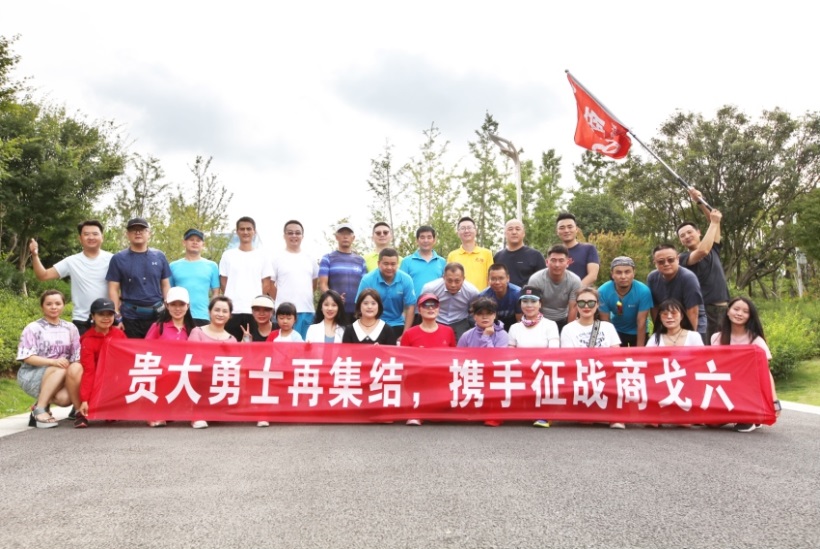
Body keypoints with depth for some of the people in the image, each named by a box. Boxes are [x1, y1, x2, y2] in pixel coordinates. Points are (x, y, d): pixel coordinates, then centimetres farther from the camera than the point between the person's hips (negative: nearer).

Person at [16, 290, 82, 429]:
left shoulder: (70, 328, 5)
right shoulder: (33, 328, -5)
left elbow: (77, 357, 3)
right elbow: (27, 358, -12)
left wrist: (77, 371, -16)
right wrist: (53, 362, -26)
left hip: (61, 378, 2)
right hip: (32, 375, -2)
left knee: (65, 398, -29)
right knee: (60, 370, -33)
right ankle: (39, 409, -20)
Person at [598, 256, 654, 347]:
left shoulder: (643, 291, -29)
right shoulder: (603, 291, -27)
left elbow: (641, 322, -24)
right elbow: (605, 322, -18)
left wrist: (639, 349, -22)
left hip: (637, 332, 0)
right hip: (615, 331, 1)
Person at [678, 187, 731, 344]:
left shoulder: (713, 250, 15)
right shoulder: (683, 258, -2)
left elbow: (715, 222, 10)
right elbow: (702, 251, -21)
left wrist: (700, 201, 1)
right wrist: (714, 222, -11)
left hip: (723, 308, 6)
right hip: (703, 310, -6)